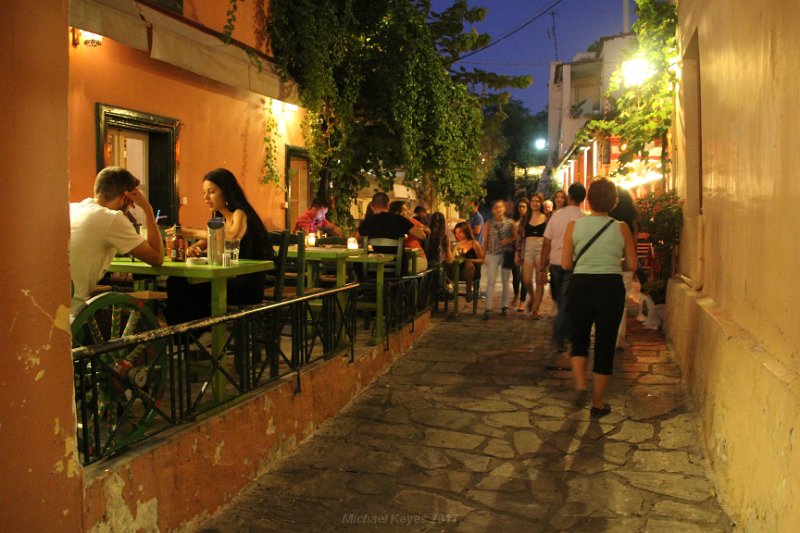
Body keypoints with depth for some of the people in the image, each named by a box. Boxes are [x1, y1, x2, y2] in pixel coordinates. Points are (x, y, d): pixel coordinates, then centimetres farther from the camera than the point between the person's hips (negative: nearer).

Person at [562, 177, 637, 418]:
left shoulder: (574, 225, -4)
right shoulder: (621, 228, -3)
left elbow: (565, 264, -3)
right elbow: (632, 265, 2)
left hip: (581, 285, 0)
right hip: (611, 287, 0)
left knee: (579, 339, 20)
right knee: (605, 344, 10)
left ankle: (580, 385, 0)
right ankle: (597, 403, 18)